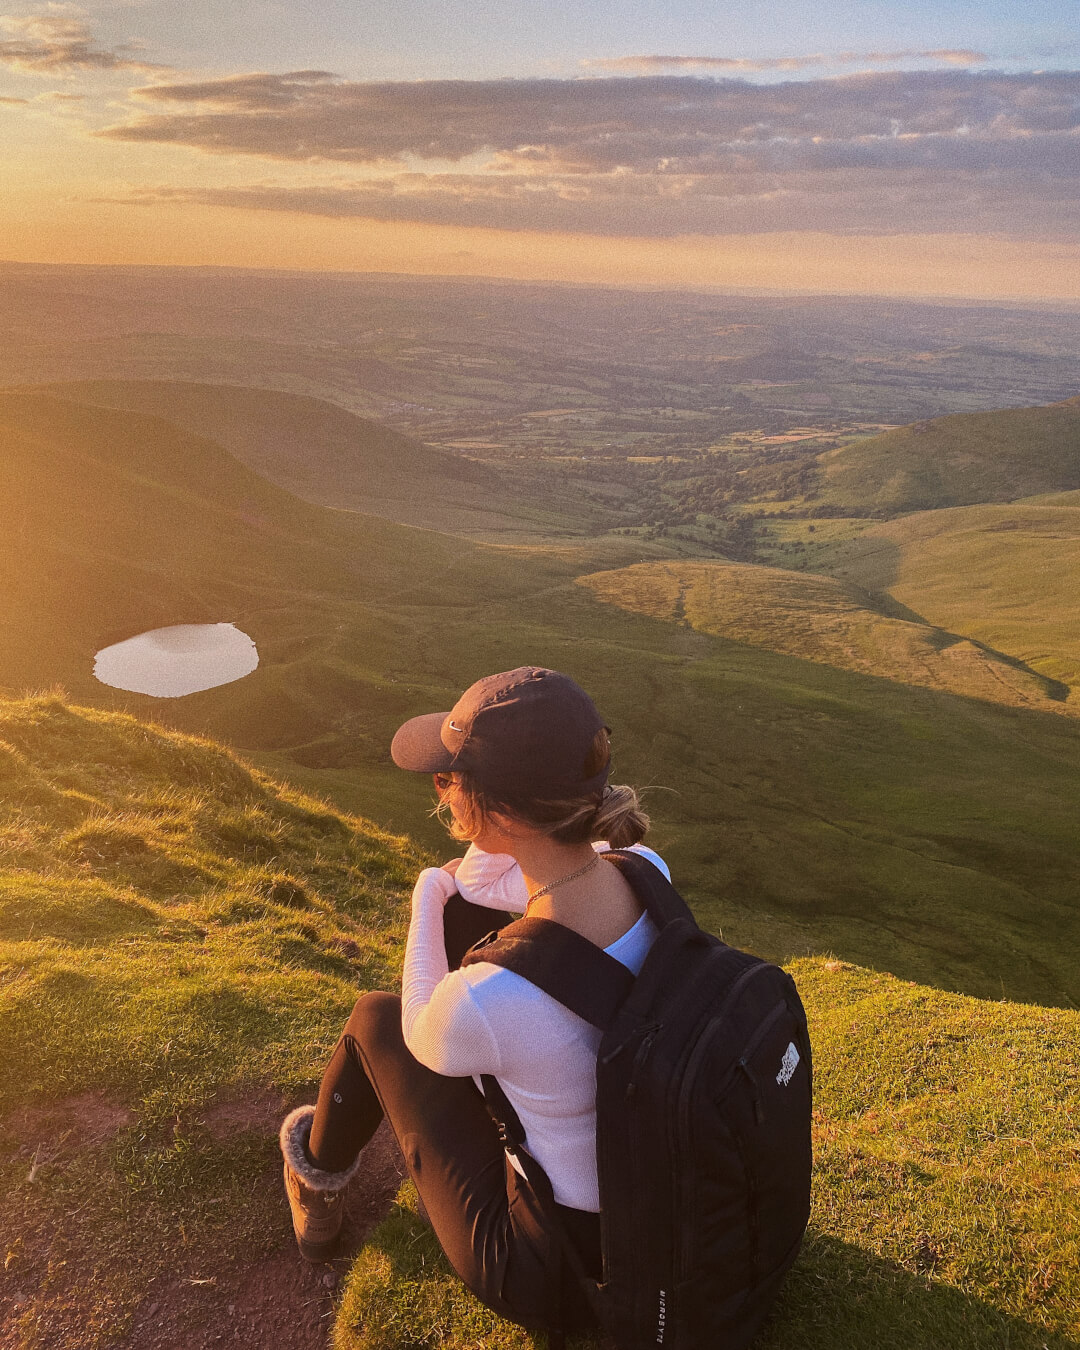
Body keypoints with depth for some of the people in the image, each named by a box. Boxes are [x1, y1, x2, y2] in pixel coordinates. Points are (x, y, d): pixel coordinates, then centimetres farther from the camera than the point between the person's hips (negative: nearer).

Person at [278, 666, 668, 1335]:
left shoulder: (485, 1003, -38)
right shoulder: (647, 872, -21)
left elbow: (423, 1038, -9)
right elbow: (479, 883, 1)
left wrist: (427, 898, 3)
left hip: (553, 1273, -5)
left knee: (377, 1019, 13)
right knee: (460, 910, 13)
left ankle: (320, 1173, 46)